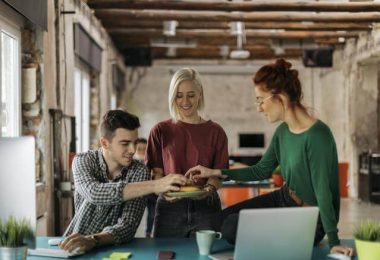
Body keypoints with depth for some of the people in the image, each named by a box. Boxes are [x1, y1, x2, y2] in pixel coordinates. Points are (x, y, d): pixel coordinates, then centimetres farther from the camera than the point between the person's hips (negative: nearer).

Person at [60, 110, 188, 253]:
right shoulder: (83, 161, -11)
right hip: (76, 244, 0)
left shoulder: (139, 172, -11)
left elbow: (128, 225, -18)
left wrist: (93, 241, -36)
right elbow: (94, 193, -31)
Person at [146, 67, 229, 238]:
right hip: (169, 207, 0)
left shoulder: (215, 132, 7)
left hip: (206, 207, 0)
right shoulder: (160, 131, 6)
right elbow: (156, 172, 4)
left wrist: (209, 189, -16)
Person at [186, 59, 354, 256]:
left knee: (233, 228, -9)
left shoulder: (317, 136, -27)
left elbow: (323, 192, -27)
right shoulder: (282, 131, -2)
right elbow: (261, 171, 10)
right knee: (223, 217, 12)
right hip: (283, 199, 8)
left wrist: (333, 242, -26)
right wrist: (215, 172, 5)